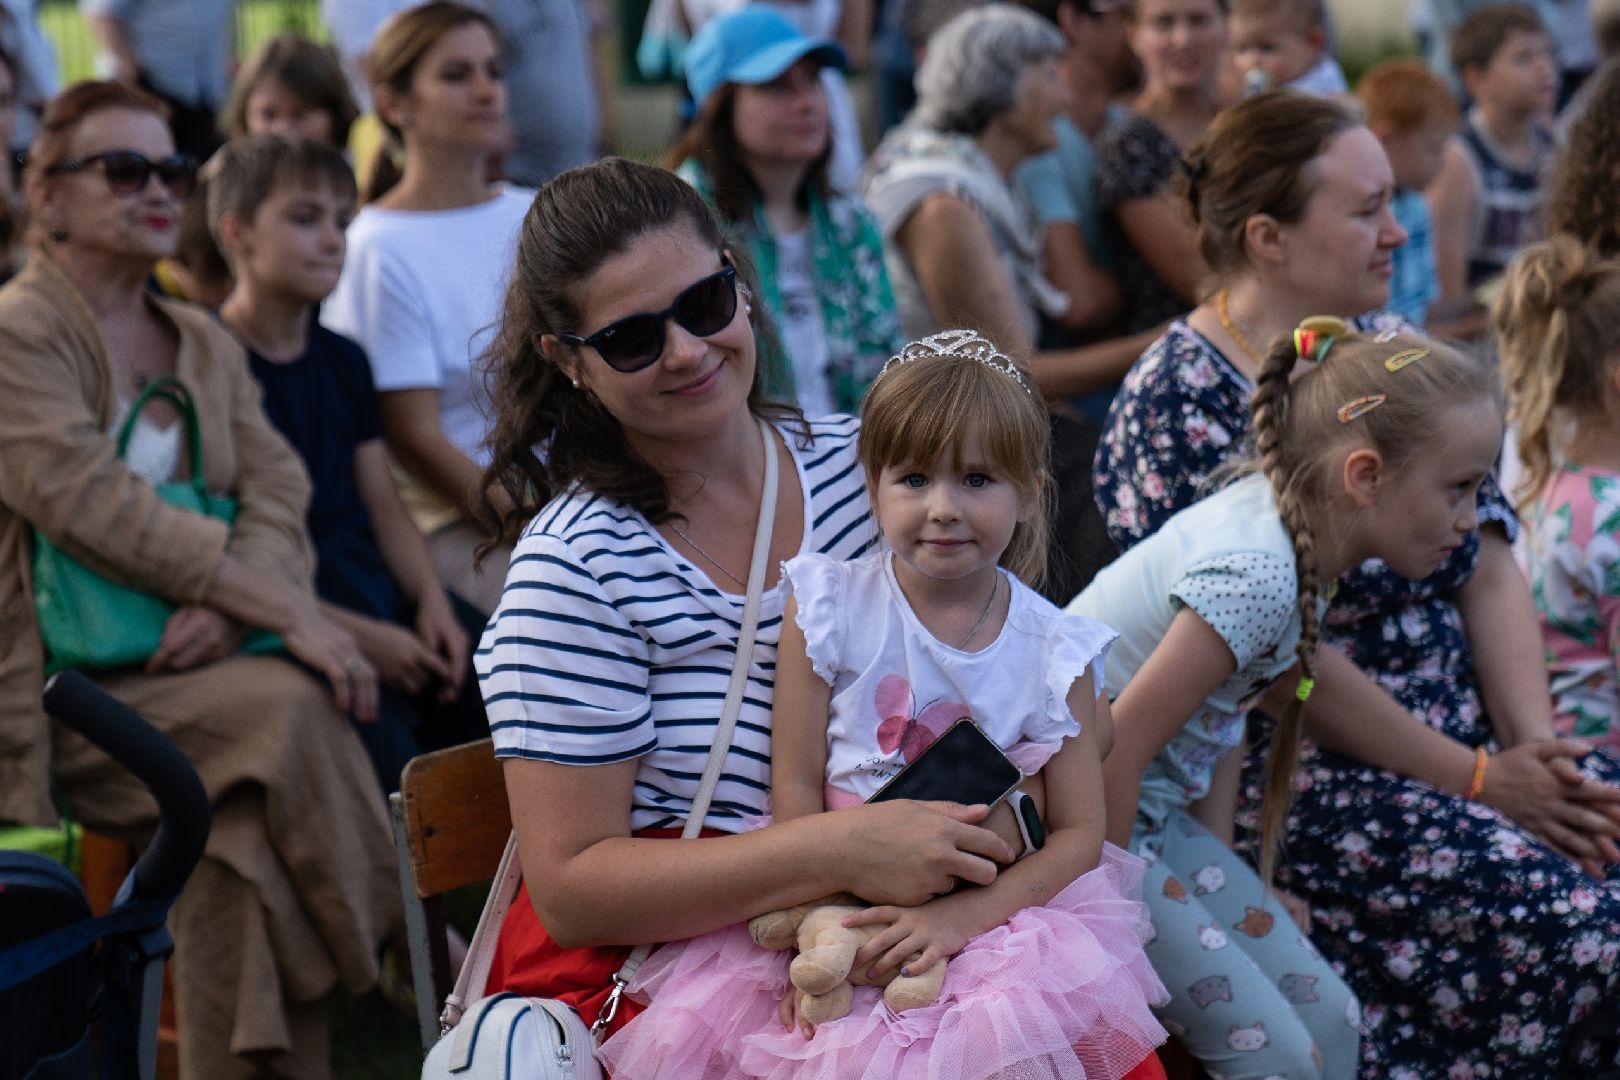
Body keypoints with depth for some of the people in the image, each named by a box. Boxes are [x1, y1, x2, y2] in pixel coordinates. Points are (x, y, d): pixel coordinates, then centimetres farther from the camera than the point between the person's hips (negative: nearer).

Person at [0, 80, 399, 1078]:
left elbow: (278, 492, 4)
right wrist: (289, 615, -23)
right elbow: (99, 508, -18)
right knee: (286, 708, -28)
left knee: (242, 829, -25)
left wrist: (228, 605, -19)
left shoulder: (204, 345, 18)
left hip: (176, 668, 6)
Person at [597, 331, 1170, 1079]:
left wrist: (960, 916, -18)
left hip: (993, 910, 0)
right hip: (833, 899, 0)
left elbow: (1079, 835, -2)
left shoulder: (1053, 651, -1)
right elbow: (797, 784, -2)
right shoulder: (825, 609, -2)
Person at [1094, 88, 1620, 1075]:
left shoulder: (1390, 352, 11)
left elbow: (1489, 570, 7)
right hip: (1288, 784, -7)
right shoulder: (1180, 400, -12)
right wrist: (1480, 782, -14)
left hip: (1465, 738, 7)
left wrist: (1536, 748, -9)